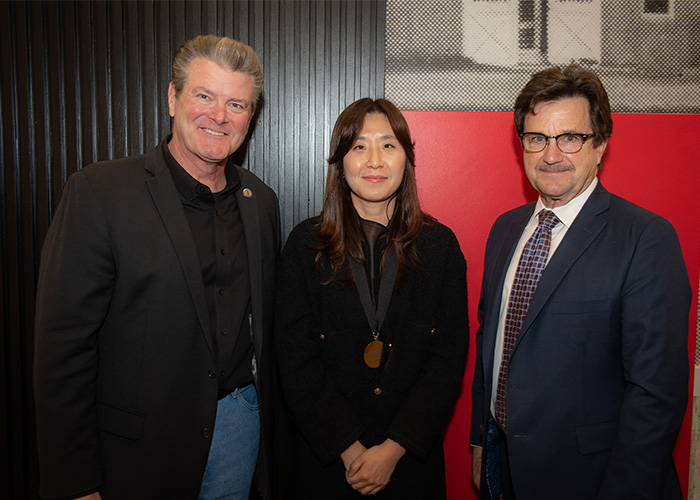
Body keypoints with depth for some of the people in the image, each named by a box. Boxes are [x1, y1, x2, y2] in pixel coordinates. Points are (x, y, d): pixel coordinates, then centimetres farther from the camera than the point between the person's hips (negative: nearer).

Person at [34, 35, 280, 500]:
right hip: (140, 442, -4)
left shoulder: (262, 200, 3)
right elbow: (63, 344, -14)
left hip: (238, 419, 5)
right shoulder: (98, 192, -14)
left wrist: (269, 414, 9)